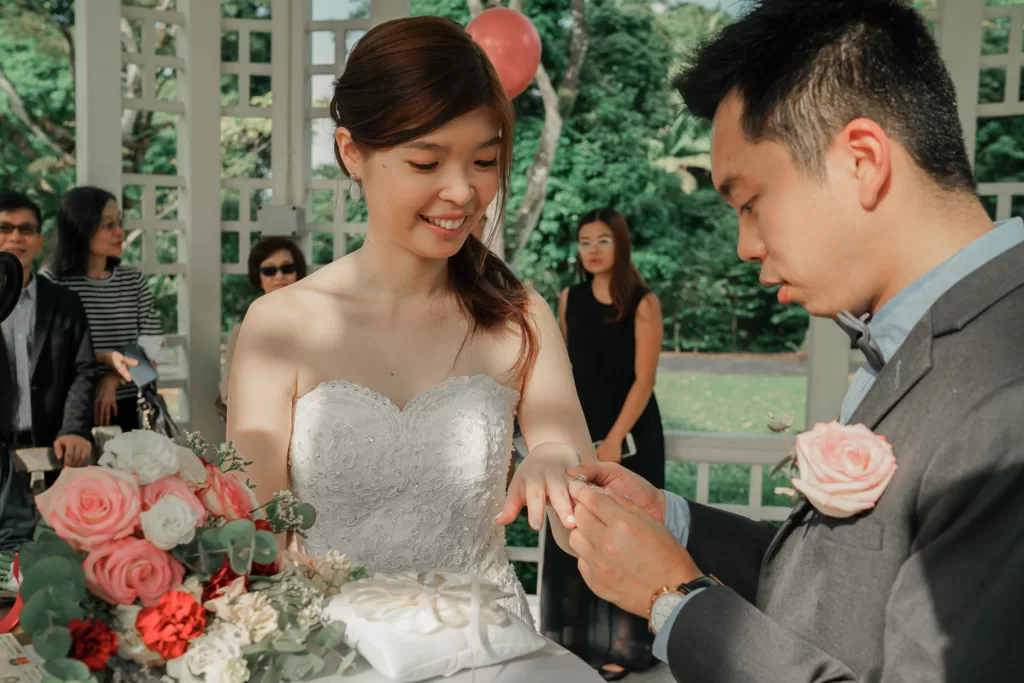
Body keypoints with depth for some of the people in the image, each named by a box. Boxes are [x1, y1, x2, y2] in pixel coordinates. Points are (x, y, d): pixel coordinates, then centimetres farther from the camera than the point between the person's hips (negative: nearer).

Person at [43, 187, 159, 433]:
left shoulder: (134, 280, 4)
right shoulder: (52, 280, -7)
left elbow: (151, 341, -2)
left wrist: (113, 378, -14)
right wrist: (104, 357, -26)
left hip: (122, 408, 3)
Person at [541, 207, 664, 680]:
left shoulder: (642, 303, -9)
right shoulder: (570, 299, 6)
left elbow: (644, 380, -12)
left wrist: (614, 439, -18)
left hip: (630, 434, -4)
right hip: (580, 429, 5)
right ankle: (573, 639, 21)